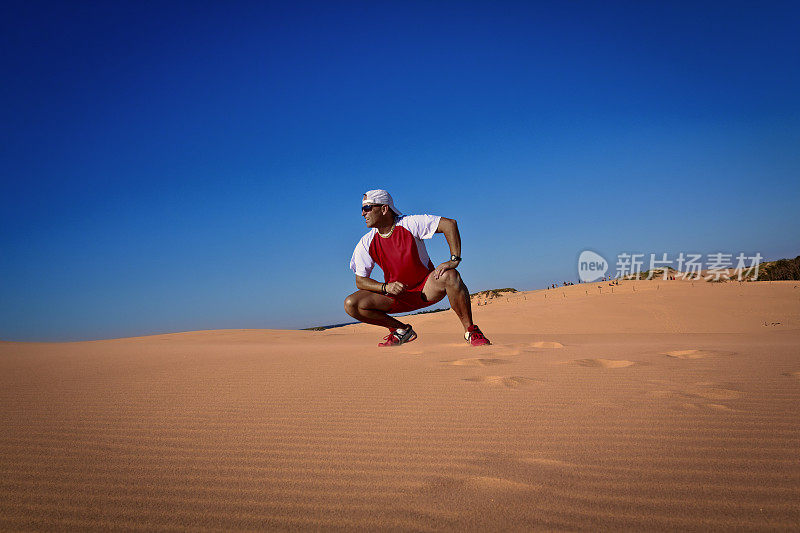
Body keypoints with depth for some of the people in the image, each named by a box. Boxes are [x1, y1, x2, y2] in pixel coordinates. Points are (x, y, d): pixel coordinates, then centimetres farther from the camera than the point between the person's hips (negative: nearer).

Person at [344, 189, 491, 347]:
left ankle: (470, 331, -17)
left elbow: (449, 224, -17)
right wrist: (386, 287, -22)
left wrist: (454, 260, -26)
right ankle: (401, 330, 1)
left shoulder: (410, 224, -14)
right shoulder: (365, 244, -6)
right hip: (396, 294, 3)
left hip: (426, 289, -3)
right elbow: (360, 281, -3)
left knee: (450, 276, -35)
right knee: (351, 304, -18)